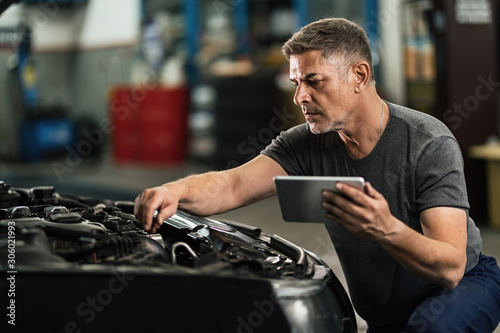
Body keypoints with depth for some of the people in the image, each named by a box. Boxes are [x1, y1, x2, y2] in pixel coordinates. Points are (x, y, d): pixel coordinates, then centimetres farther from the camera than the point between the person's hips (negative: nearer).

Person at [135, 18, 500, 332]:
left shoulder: (429, 143, -27)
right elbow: (233, 185, -26)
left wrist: (386, 230, -53)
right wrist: (176, 191, -48)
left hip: (466, 284, -5)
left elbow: (451, 267, -34)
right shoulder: (308, 144, -12)